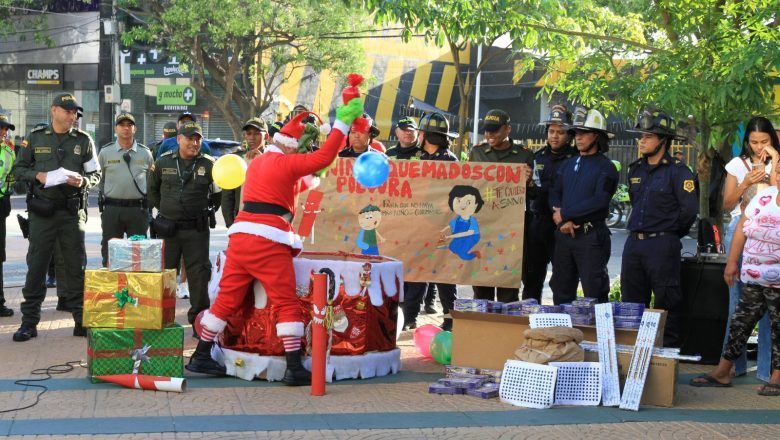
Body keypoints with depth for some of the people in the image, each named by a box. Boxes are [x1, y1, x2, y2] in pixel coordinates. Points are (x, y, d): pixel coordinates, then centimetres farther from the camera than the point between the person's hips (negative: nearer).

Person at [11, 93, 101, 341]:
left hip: (72, 211, 1)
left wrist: (83, 181, -12)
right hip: (42, 211, -1)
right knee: (36, 265, 1)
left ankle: (81, 320, 12)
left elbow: (96, 173, 10)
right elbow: (18, 169, 9)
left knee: (76, 267, 4)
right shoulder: (36, 138, 5)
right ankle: (29, 321, 7)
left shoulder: (83, 141, 8)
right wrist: (38, 176, -10)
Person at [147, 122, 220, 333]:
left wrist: (208, 211, 6)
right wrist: (163, 208, 14)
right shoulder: (164, 162, 4)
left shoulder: (209, 165, -1)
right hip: (168, 228, 2)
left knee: (199, 273, -1)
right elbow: (151, 189, 17)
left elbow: (220, 192, 8)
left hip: (197, 230, -2)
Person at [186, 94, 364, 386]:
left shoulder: (257, 163, 21)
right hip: (269, 241, -8)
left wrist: (311, 177, 34)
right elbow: (325, 156, -10)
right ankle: (294, 368, -7)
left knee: (227, 298, 12)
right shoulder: (286, 163, -4)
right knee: (287, 303, -3)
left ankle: (201, 357, 15)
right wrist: (343, 122, -5)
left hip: (240, 235, 8)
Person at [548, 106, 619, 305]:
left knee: (594, 293, -5)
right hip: (564, 235, 7)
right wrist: (563, 221, -10)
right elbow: (555, 194, 9)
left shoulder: (605, 167, -5)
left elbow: (599, 202, -16)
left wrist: (565, 214, -13)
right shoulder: (568, 165, 16)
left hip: (591, 236, -7)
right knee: (561, 290, 12)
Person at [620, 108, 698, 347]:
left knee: (667, 301, -2)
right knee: (631, 301, 11)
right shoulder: (636, 169, 14)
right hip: (634, 243, 7)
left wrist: (671, 233, -1)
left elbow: (690, 209, -11)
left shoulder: (678, 171, -9)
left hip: (662, 245, -7)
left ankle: (671, 346, 5)